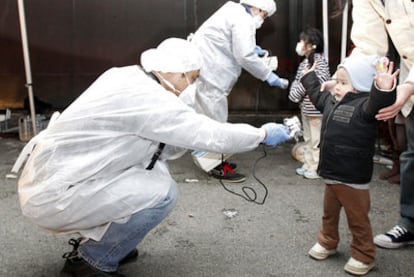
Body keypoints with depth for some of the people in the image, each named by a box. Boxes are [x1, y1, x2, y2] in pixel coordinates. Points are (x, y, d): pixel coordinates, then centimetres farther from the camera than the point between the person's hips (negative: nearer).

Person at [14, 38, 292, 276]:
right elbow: (212, 133, -17)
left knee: (155, 167, 8)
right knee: (162, 192, -14)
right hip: (53, 195, -9)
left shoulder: (128, 78, 5)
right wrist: (263, 134, -4)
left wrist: (191, 144, 11)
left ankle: (95, 240, 18)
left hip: (52, 175, 9)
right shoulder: (147, 97, -22)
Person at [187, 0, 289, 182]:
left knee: (208, 117, 16)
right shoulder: (243, 20, -15)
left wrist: (251, 48, 17)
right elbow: (245, 57, -22)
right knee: (214, 118, -4)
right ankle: (217, 166, 5)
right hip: (206, 71, -11)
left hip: (204, 67, 11)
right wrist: (269, 76, -15)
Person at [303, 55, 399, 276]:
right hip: (330, 174, 8)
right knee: (329, 213, 23)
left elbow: (377, 104, -40)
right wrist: (309, 76, 41)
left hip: (353, 179, -8)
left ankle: (363, 256, 24)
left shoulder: (363, 105, -17)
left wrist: (383, 90, -60)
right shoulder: (331, 102, 8)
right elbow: (317, 94, 29)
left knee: (357, 219, 7)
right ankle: (327, 243, 43)